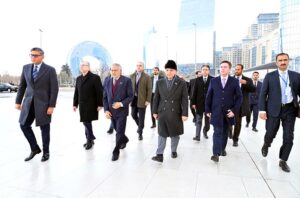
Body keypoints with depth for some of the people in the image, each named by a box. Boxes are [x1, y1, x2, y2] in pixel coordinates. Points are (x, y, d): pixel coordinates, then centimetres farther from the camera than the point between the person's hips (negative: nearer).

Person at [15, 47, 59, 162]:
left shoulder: (50, 70, -7)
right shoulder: (26, 68, 8)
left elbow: (54, 89, -10)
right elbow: (22, 86, 13)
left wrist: (51, 106, -15)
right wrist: (18, 101, 10)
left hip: (43, 103, -5)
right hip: (29, 102, 5)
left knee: (44, 128, 5)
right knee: (24, 125, 5)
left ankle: (46, 152, 24)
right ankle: (35, 148, 25)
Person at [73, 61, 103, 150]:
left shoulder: (95, 77, -7)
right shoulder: (78, 78, 14)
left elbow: (99, 92, -10)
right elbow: (76, 92, 14)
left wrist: (99, 104, -14)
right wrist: (75, 104, 11)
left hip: (91, 105, -6)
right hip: (82, 105, 6)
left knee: (87, 122, -3)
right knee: (86, 122, 11)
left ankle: (89, 140, 14)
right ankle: (90, 139, 25)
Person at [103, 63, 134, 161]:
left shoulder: (126, 80, -9)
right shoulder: (107, 81, 4)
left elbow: (130, 96, -9)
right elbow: (105, 97, 7)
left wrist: (121, 104, -21)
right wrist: (106, 110, -3)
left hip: (122, 111, -4)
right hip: (111, 111, 5)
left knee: (119, 132, -1)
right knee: (117, 130, 20)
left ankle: (116, 151, 15)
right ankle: (125, 139, 49)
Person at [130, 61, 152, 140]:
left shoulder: (147, 77, -3)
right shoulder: (132, 76, 8)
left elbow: (149, 89, -6)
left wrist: (148, 100, -13)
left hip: (142, 100, -4)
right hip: (133, 98, 4)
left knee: (141, 117, 3)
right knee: (133, 115, 10)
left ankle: (140, 133, 17)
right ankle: (139, 125, 39)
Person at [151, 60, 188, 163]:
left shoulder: (182, 83, -4)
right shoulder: (159, 82, 2)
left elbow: (185, 99, -5)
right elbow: (156, 98, 6)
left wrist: (184, 114, -8)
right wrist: (155, 111, 5)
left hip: (175, 113, -1)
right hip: (162, 112, 1)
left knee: (175, 134, 13)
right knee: (162, 134, 3)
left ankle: (174, 151, 33)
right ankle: (160, 154, 8)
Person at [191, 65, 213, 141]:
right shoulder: (198, 80, 2)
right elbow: (194, 92, 1)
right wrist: (193, 102, -3)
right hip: (199, 103, 1)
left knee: (207, 120, 15)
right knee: (198, 120, 3)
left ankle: (205, 131, 36)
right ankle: (197, 136, 6)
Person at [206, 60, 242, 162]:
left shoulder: (234, 81, 1)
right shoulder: (213, 81, 3)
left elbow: (239, 97, 0)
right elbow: (209, 96, 5)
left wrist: (234, 110, -9)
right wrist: (208, 110, 0)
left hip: (228, 112, 1)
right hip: (216, 111, -1)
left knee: (225, 132, 14)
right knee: (217, 132, -6)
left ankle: (223, 148, 33)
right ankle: (216, 153, -5)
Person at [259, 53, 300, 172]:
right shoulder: (269, 76, 2)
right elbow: (263, 94, -1)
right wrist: (262, 110, -10)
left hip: (290, 110, 2)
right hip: (274, 109, -2)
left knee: (289, 137, 4)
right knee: (270, 134, 5)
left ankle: (283, 161, 22)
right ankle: (266, 145, 40)